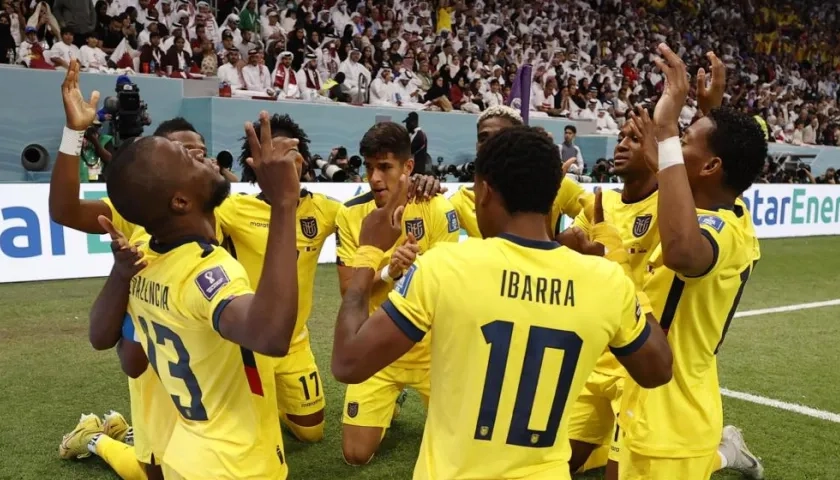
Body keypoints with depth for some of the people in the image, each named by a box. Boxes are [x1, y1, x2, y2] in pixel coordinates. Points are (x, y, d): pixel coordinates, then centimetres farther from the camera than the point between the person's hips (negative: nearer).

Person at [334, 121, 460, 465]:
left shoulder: (437, 208, -14)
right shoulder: (350, 213, -11)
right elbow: (348, 290, -12)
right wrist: (388, 271, -30)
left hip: (431, 346, 0)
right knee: (356, 455, 2)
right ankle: (390, 404, 34)